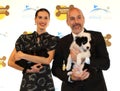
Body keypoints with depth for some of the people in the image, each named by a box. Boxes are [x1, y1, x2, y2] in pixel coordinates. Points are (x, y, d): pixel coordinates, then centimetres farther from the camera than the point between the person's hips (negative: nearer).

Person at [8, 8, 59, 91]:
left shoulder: (53, 39, -1)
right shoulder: (24, 38, 3)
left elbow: (47, 60, -14)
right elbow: (11, 61, 3)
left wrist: (23, 55, -11)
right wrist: (26, 69, -11)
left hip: (46, 82, -1)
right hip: (27, 82, 1)